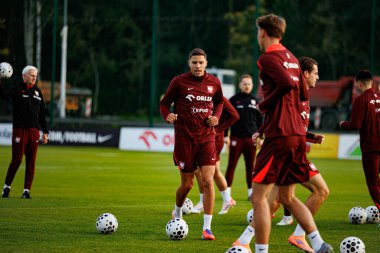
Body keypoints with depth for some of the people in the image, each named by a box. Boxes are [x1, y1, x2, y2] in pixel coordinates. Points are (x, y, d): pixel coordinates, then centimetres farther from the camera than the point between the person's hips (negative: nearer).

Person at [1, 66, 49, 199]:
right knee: (16, 160, -5)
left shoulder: (37, 92, 15)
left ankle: (27, 190, 6)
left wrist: (45, 132, 14)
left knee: (31, 162, 2)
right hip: (19, 130, -4)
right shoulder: (17, 90, 1)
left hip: (34, 132, 4)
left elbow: (42, 114, 18)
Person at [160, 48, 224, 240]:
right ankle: (177, 213, 37)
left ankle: (207, 228, -8)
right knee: (187, 184, 5)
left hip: (207, 137, 2)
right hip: (184, 138, -2)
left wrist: (216, 116, 3)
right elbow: (164, 103, 4)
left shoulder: (214, 82, 4)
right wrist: (167, 115, -17)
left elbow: (219, 102, 22)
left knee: (208, 181, -11)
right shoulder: (179, 82, -5)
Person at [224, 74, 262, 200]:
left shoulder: (254, 100, 10)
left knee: (251, 166, 6)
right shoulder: (234, 100, 0)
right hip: (236, 138, -3)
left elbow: (259, 120, 14)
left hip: (251, 138, 3)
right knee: (232, 165, -1)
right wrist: (225, 135, -8)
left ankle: (251, 191, 11)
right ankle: (227, 191, 0)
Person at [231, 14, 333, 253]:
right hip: (298, 134, 9)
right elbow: (304, 94, 21)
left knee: (259, 196, -4)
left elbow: (288, 83, -23)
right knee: (288, 197, 16)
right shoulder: (292, 58, 18)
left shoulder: (268, 58, -8)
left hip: (279, 135, -9)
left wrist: (264, 105, -10)